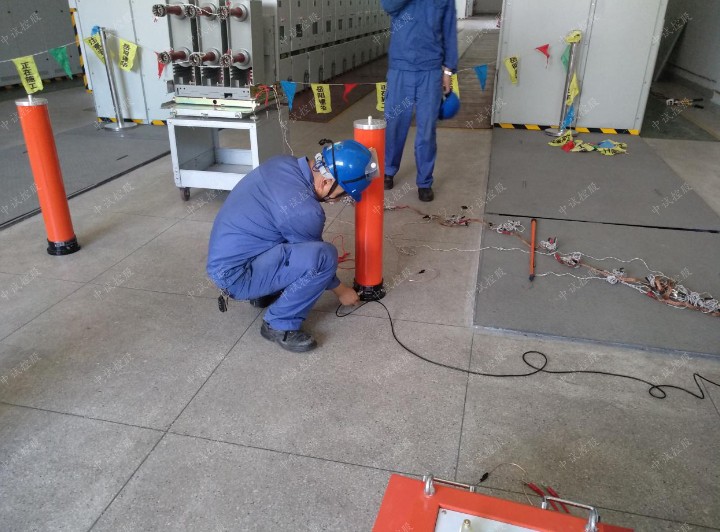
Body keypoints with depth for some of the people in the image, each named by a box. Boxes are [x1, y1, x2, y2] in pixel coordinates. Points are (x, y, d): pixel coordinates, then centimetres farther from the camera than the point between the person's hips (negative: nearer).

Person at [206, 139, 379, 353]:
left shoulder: (283, 163, -3)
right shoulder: (304, 211, -26)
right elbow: (316, 259, -8)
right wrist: (341, 290, 10)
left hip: (224, 255, 9)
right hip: (235, 273, -9)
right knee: (324, 256, -23)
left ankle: (264, 292, 22)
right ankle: (279, 325, -6)